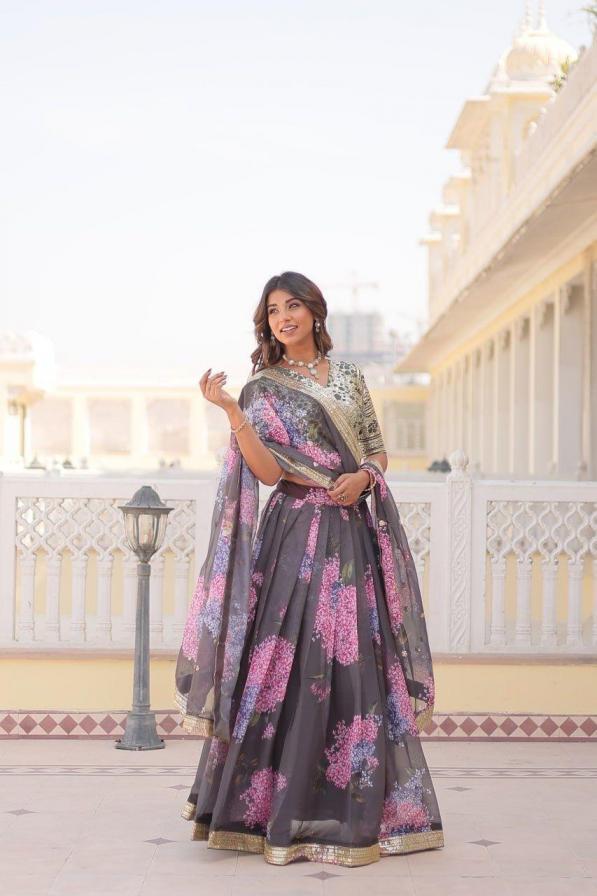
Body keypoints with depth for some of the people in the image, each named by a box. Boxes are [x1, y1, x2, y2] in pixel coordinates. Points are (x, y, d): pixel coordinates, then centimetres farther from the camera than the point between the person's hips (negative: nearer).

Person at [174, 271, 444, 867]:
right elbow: (270, 471, -9)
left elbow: (377, 449, 16)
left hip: (353, 533, 3)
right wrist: (231, 412, -18)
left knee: (353, 667, 2)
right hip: (296, 535, -3)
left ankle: (352, 811, 10)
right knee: (293, 665, -8)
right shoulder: (262, 389, 3)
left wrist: (362, 476, -5)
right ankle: (279, 814, 0)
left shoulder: (349, 376, 13)